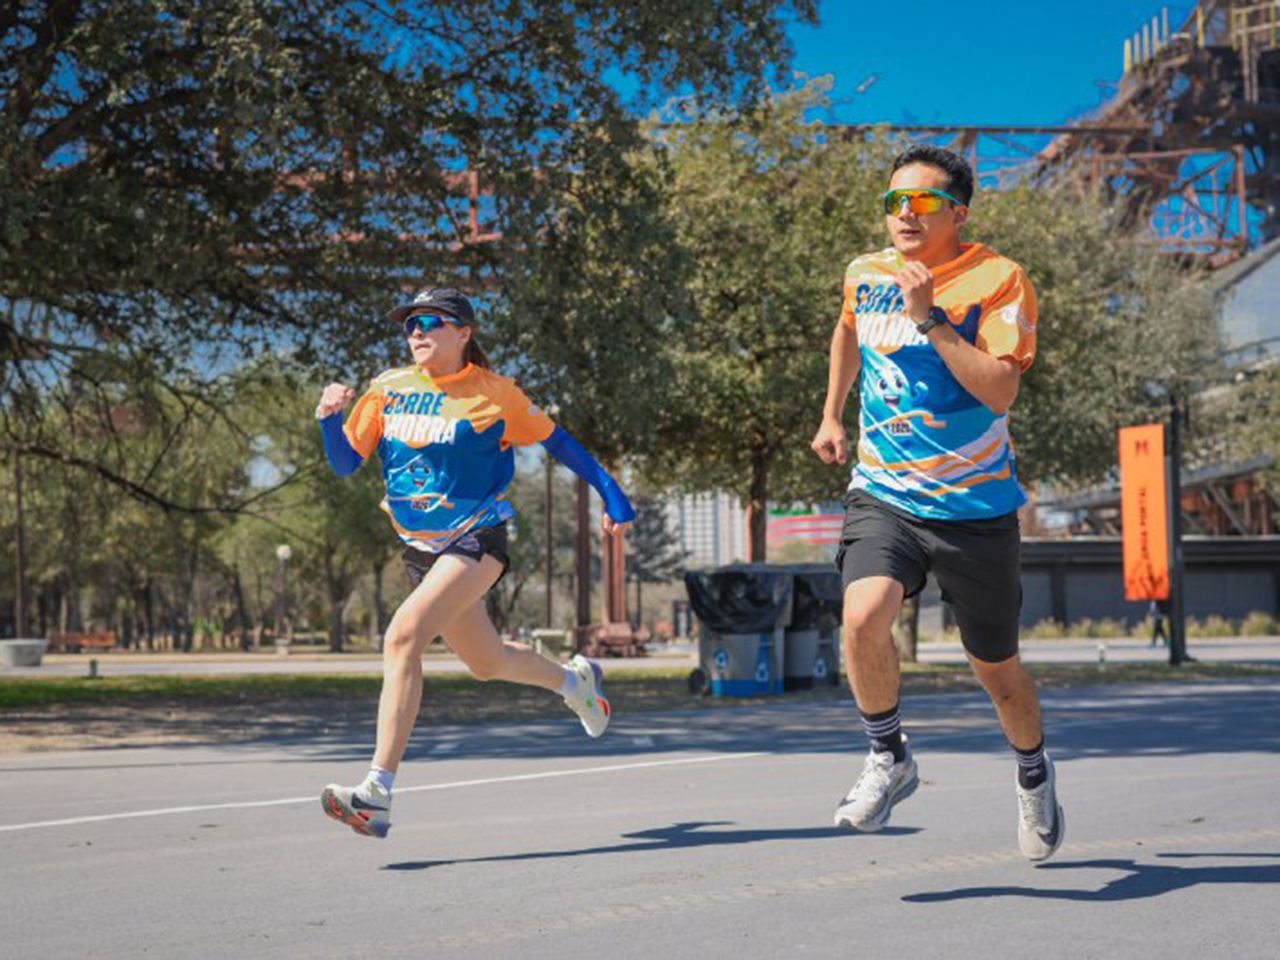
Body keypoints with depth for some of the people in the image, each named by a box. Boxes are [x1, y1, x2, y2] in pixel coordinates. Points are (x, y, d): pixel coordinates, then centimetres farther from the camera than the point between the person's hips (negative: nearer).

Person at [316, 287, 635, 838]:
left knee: (404, 637, -26)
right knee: (486, 663, 19)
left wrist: (611, 496, 7)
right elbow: (345, 464, 4)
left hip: (476, 540, -6)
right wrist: (330, 419, -16)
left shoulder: (494, 394, -7)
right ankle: (575, 680, 53)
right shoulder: (389, 391, 3)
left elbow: (556, 442, 5)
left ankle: (377, 794, -28)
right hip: (421, 547, 6)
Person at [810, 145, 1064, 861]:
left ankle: (1035, 774, 42)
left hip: (975, 508, -2)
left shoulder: (998, 280, -10)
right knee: (864, 618, -25)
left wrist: (930, 317, -24)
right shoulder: (865, 275, 5)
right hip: (883, 494, 3)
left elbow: (999, 390, -22)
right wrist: (832, 417, 27)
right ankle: (890, 760, 0)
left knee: (997, 669, 11)